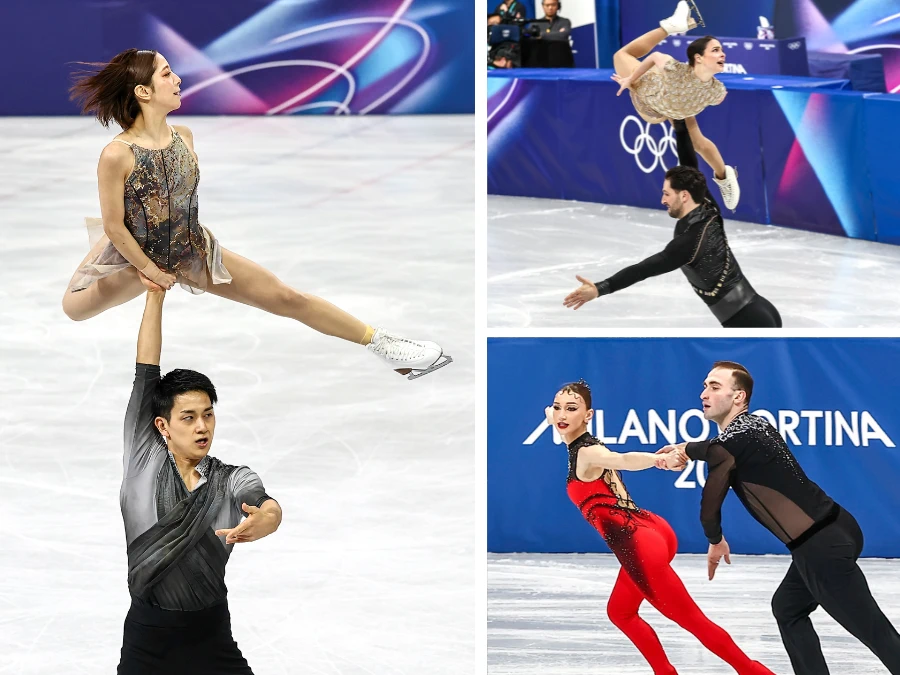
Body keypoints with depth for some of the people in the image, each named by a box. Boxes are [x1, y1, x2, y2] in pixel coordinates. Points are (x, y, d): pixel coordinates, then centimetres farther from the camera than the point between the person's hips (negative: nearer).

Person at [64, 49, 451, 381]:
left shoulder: (184, 137, -10)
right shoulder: (117, 155, -30)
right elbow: (114, 226, -21)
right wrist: (150, 270, -11)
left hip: (194, 252, 4)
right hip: (137, 259, -4)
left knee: (286, 298, 0)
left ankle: (381, 344, 5)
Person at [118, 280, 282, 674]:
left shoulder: (233, 480, 1)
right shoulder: (143, 459, 1)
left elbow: (267, 504, -22)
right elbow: (145, 372, -2)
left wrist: (265, 519, -46)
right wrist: (155, 295, -5)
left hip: (211, 637, 1)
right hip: (146, 640, 0)